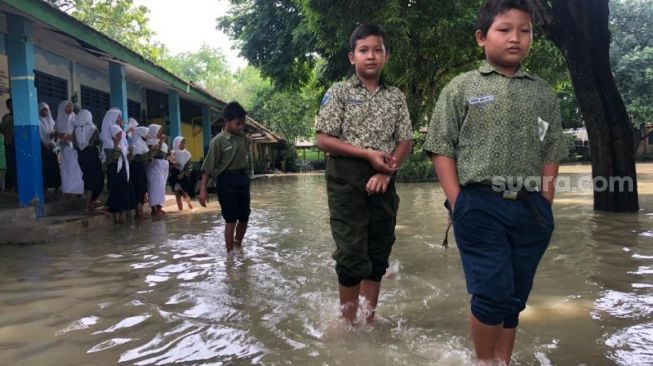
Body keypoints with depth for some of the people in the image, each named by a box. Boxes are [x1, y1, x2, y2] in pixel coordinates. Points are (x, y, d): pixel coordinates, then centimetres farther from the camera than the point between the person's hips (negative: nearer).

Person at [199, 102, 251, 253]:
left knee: (244, 217, 12)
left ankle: (238, 246, 34)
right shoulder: (218, 141, -11)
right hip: (226, 180, -6)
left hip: (242, 178, 6)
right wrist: (203, 189, -15)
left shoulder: (244, 139, 6)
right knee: (231, 219, -3)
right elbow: (208, 167, -11)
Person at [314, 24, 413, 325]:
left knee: (378, 255, 9)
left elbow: (405, 142, 7)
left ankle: (370, 319, 22)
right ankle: (348, 323, 11)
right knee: (351, 256, -5)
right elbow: (323, 140, -7)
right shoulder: (339, 92, 0)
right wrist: (368, 154, -15)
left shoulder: (396, 97, 11)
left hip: (383, 182, 4)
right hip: (347, 179, -4)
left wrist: (386, 172, -11)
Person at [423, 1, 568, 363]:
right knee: (493, 293, -7)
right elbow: (441, 149, -1)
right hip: (480, 205, -4)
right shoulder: (461, 88, 2)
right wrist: (458, 203, -9)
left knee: (515, 298, 10)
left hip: (530, 208, 4)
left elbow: (551, 154, 13)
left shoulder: (543, 93, 12)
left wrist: (544, 206, 4)